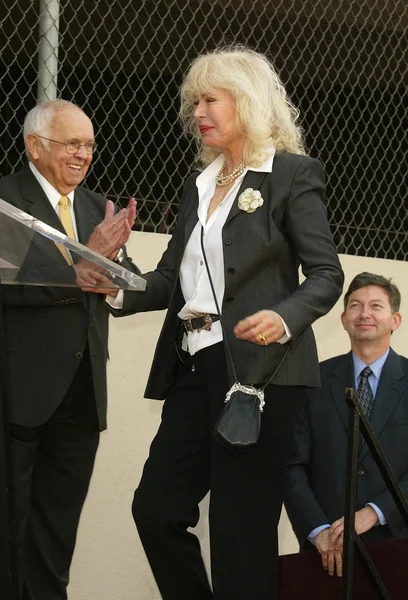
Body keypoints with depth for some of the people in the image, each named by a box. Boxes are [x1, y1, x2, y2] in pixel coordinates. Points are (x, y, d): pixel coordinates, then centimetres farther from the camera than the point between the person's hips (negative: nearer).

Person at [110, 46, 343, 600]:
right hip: (194, 367, 7)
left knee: (240, 525, -4)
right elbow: (173, 279, 15)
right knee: (156, 507, 1)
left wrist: (285, 317, -23)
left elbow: (327, 275, -5)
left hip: (257, 367, -7)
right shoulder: (199, 185, 19)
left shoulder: (293, 175, 0)